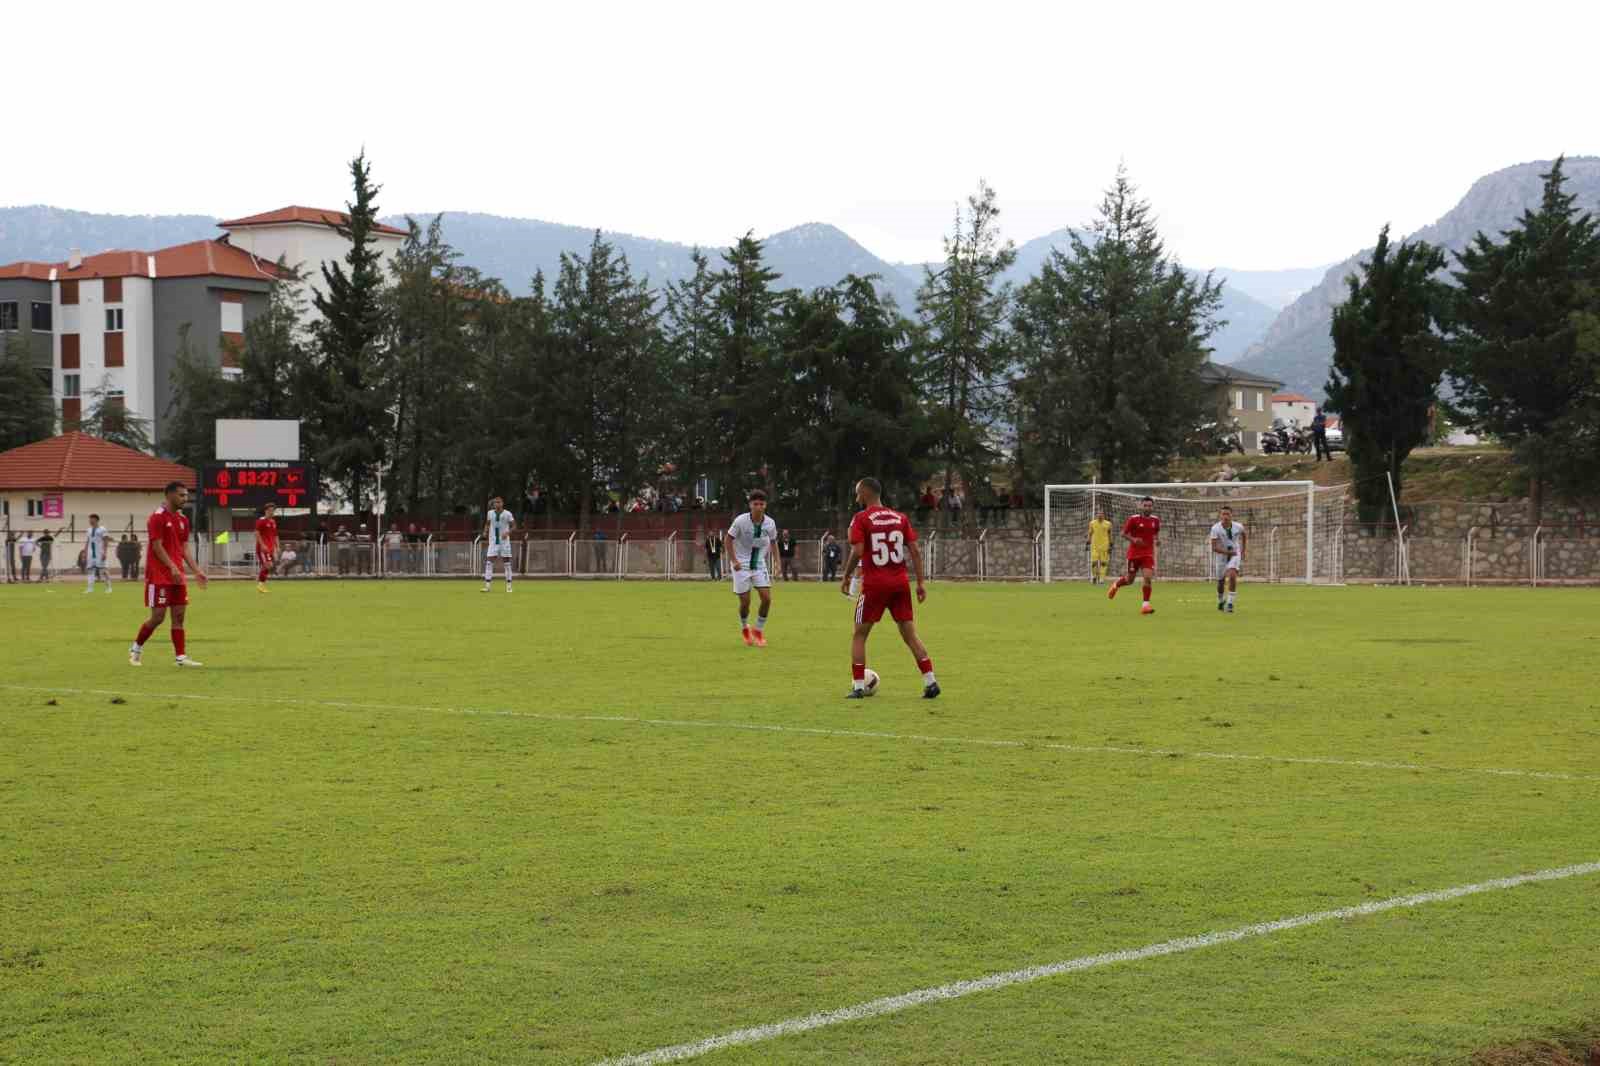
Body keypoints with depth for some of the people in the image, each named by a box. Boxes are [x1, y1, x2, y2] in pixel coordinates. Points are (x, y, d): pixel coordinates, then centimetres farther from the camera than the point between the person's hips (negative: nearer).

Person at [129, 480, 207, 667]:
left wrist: (197, 570, 6)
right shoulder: (158, 517, -11)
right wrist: (172, 568, -24)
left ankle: (181, 657, 3)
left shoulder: (183, 519, 12)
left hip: (177, 576, 7)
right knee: (158, 616, -6)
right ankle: (136, 649, 14)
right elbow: (157, 547, -16)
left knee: (179, 615, 3)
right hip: (159, 576, -7)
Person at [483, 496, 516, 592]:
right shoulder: (490, 513, 5)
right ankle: (487, 585, -8)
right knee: (489, 562, -7)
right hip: (493, 541, 2)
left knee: (507, 562, 2)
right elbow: (487, 523, 18)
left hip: (504, 540, -2)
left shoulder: (507, 514, -4)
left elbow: (514, 525, -1)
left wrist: (508, 532, -19)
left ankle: (509, 585, 9)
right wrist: (485, 532, -1)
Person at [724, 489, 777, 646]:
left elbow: (772, 542, 13)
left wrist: (767, 560, 6)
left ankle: (758, 631, 10)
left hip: (760, 564, 3)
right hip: (742, 565, -3)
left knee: (767, 598, -10)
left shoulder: (770, 523, -6)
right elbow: (728, 539, -6)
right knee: (745, 601, -2)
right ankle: (744, 628, 28)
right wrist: (734, 561, -14)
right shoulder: (741, 521, -15)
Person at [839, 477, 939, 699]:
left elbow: (857, 552, -14)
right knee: (910, 634, 9)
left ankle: (858, 687, 4)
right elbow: (915, 550, 4)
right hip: (900, 584, 4)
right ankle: (930, 682, 2)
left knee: (859, 635, 9)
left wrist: (846, 577, -1)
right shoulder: (900, 518, 9)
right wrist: (920, 583, 6)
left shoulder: (861, 519, -5)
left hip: (874, 584, -4)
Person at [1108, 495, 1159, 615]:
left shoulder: (1155, 520, 3)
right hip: (1134, 554, -2)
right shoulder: (1133, 519, -9)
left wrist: (1158, 539, 0)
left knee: (1148, 577, -17)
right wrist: (1133, 539, -21)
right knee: (1129, 580, 8)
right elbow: (1123, 533, -4)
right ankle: (1116, 584, 43)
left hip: (1148, 554, 2)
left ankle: (1146, 605, -10)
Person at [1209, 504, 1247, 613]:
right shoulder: (1215, 528, -23)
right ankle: (1220, 602, 41)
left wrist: (1243, 550, 15)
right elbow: (1214, 547, -26)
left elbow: (1243, 534, 10)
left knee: (1232, 575, -25)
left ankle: (1230, 603, -18)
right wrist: (1227, 552, -36)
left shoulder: (1238, 527, -16)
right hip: (1221, 555, 0)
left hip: (1235, 555, 0)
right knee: (1220, 581, 11)